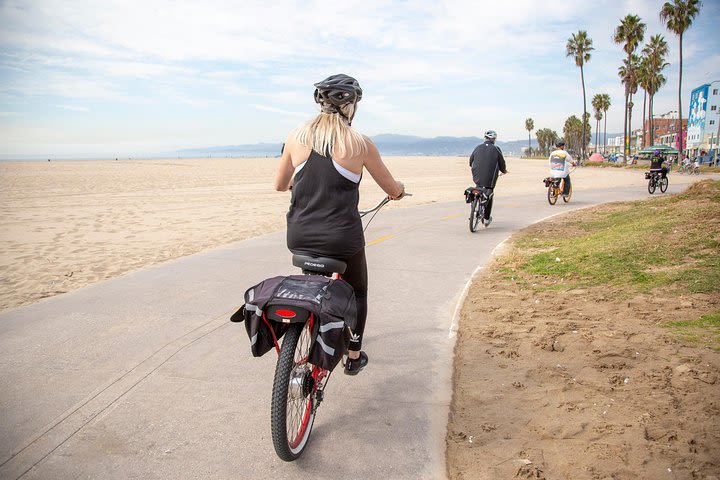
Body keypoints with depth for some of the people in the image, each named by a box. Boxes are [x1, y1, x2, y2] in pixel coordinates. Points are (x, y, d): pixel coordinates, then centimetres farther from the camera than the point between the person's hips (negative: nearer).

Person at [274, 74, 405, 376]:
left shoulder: (296, 136, 0)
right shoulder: (360, 143, -7)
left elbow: (280, 184, 12)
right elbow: (393, 191, 2)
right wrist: (399, 189, 26)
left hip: (299, 237, 3)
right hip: (342, 238, -3)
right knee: (357, 292, 24)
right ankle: (354, 356, 32)